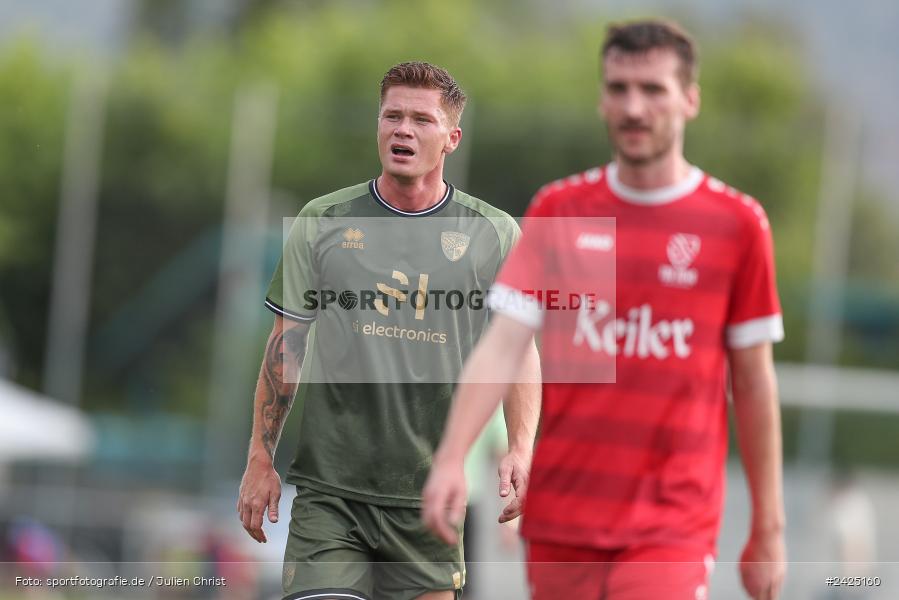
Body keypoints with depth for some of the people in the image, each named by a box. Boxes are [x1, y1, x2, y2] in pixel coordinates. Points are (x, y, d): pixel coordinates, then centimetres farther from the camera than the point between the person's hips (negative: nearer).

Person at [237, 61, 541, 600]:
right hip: (328, 490, 0)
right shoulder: (323, 222, 5)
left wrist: (521, 449, -8)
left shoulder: (495, 234, 4)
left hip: (430, 495, 0)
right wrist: (261, 459, 5)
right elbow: (286, 344, 9)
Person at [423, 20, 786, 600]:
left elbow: (753, 383, 4)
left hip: (672, 528, -3)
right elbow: (502, 346, -1)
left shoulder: (737, 223, 0)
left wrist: (769, 529, 6)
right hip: (560, 520, 3)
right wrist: (451, 458, -16)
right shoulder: (558, 210, 6)